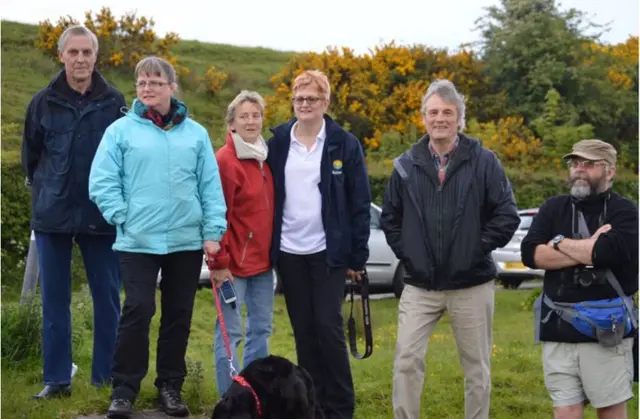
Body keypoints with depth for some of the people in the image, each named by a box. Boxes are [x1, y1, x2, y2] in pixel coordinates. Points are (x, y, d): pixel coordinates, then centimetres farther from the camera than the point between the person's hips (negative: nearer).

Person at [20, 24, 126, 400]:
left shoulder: (115, 101, -2)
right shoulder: (44, 102, 2)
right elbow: (30, 155, 12)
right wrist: (45, 189, 10)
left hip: (102, 215, -1)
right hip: (53, 214, 1)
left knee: (107, 298, 6)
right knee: (55, 301, 6)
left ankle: (107, 376, 17)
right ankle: (57, 379, 15)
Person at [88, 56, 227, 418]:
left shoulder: (196, 133, 7)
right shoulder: (121, 130, 1)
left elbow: (211, 186, 5)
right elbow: (102, 182, -2)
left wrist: (213, 232, -2)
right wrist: (125, 218, -11)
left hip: (187, 241, 3)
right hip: (138, 241, -2)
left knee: (179, 315, 10)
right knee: (138, 311, -6)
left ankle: (170, 385, 22)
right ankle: (125, 388, 6)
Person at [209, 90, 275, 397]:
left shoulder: (265, 158, 11)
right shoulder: (225, 160, -12)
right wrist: (219, 262, -16)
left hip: (263, 259, 8)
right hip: (235, 262, -8)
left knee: (262, 328, 13)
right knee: (230, 331, -2)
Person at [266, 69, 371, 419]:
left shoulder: (344, 144, -2)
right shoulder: (278, 142, 5)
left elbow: (360, 204, -2)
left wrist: (358, 256, -4)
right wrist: (267, 247, 1)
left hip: (328, 252, -3)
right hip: (289, 252, 3)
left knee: (329, 328, -5)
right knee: (303, 331, 8)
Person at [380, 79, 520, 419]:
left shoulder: (483, 161, -5)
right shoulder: (407, 165, 3)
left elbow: (507, 215, -5)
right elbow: (389, 218, 10)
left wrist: (479, 249, -9)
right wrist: (406, 254, 1)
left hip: (471, 285, -1)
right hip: (420, 285, 2)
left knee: (476, 366, 9)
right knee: (407, 359, -4)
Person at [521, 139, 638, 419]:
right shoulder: (553, 208, 9)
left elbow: (610, 251, -21)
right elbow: (530, 254, -5)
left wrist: (560, 243, -7)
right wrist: (589, 251, -13)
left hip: (606, 329, -3)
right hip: (559, 330, 3)